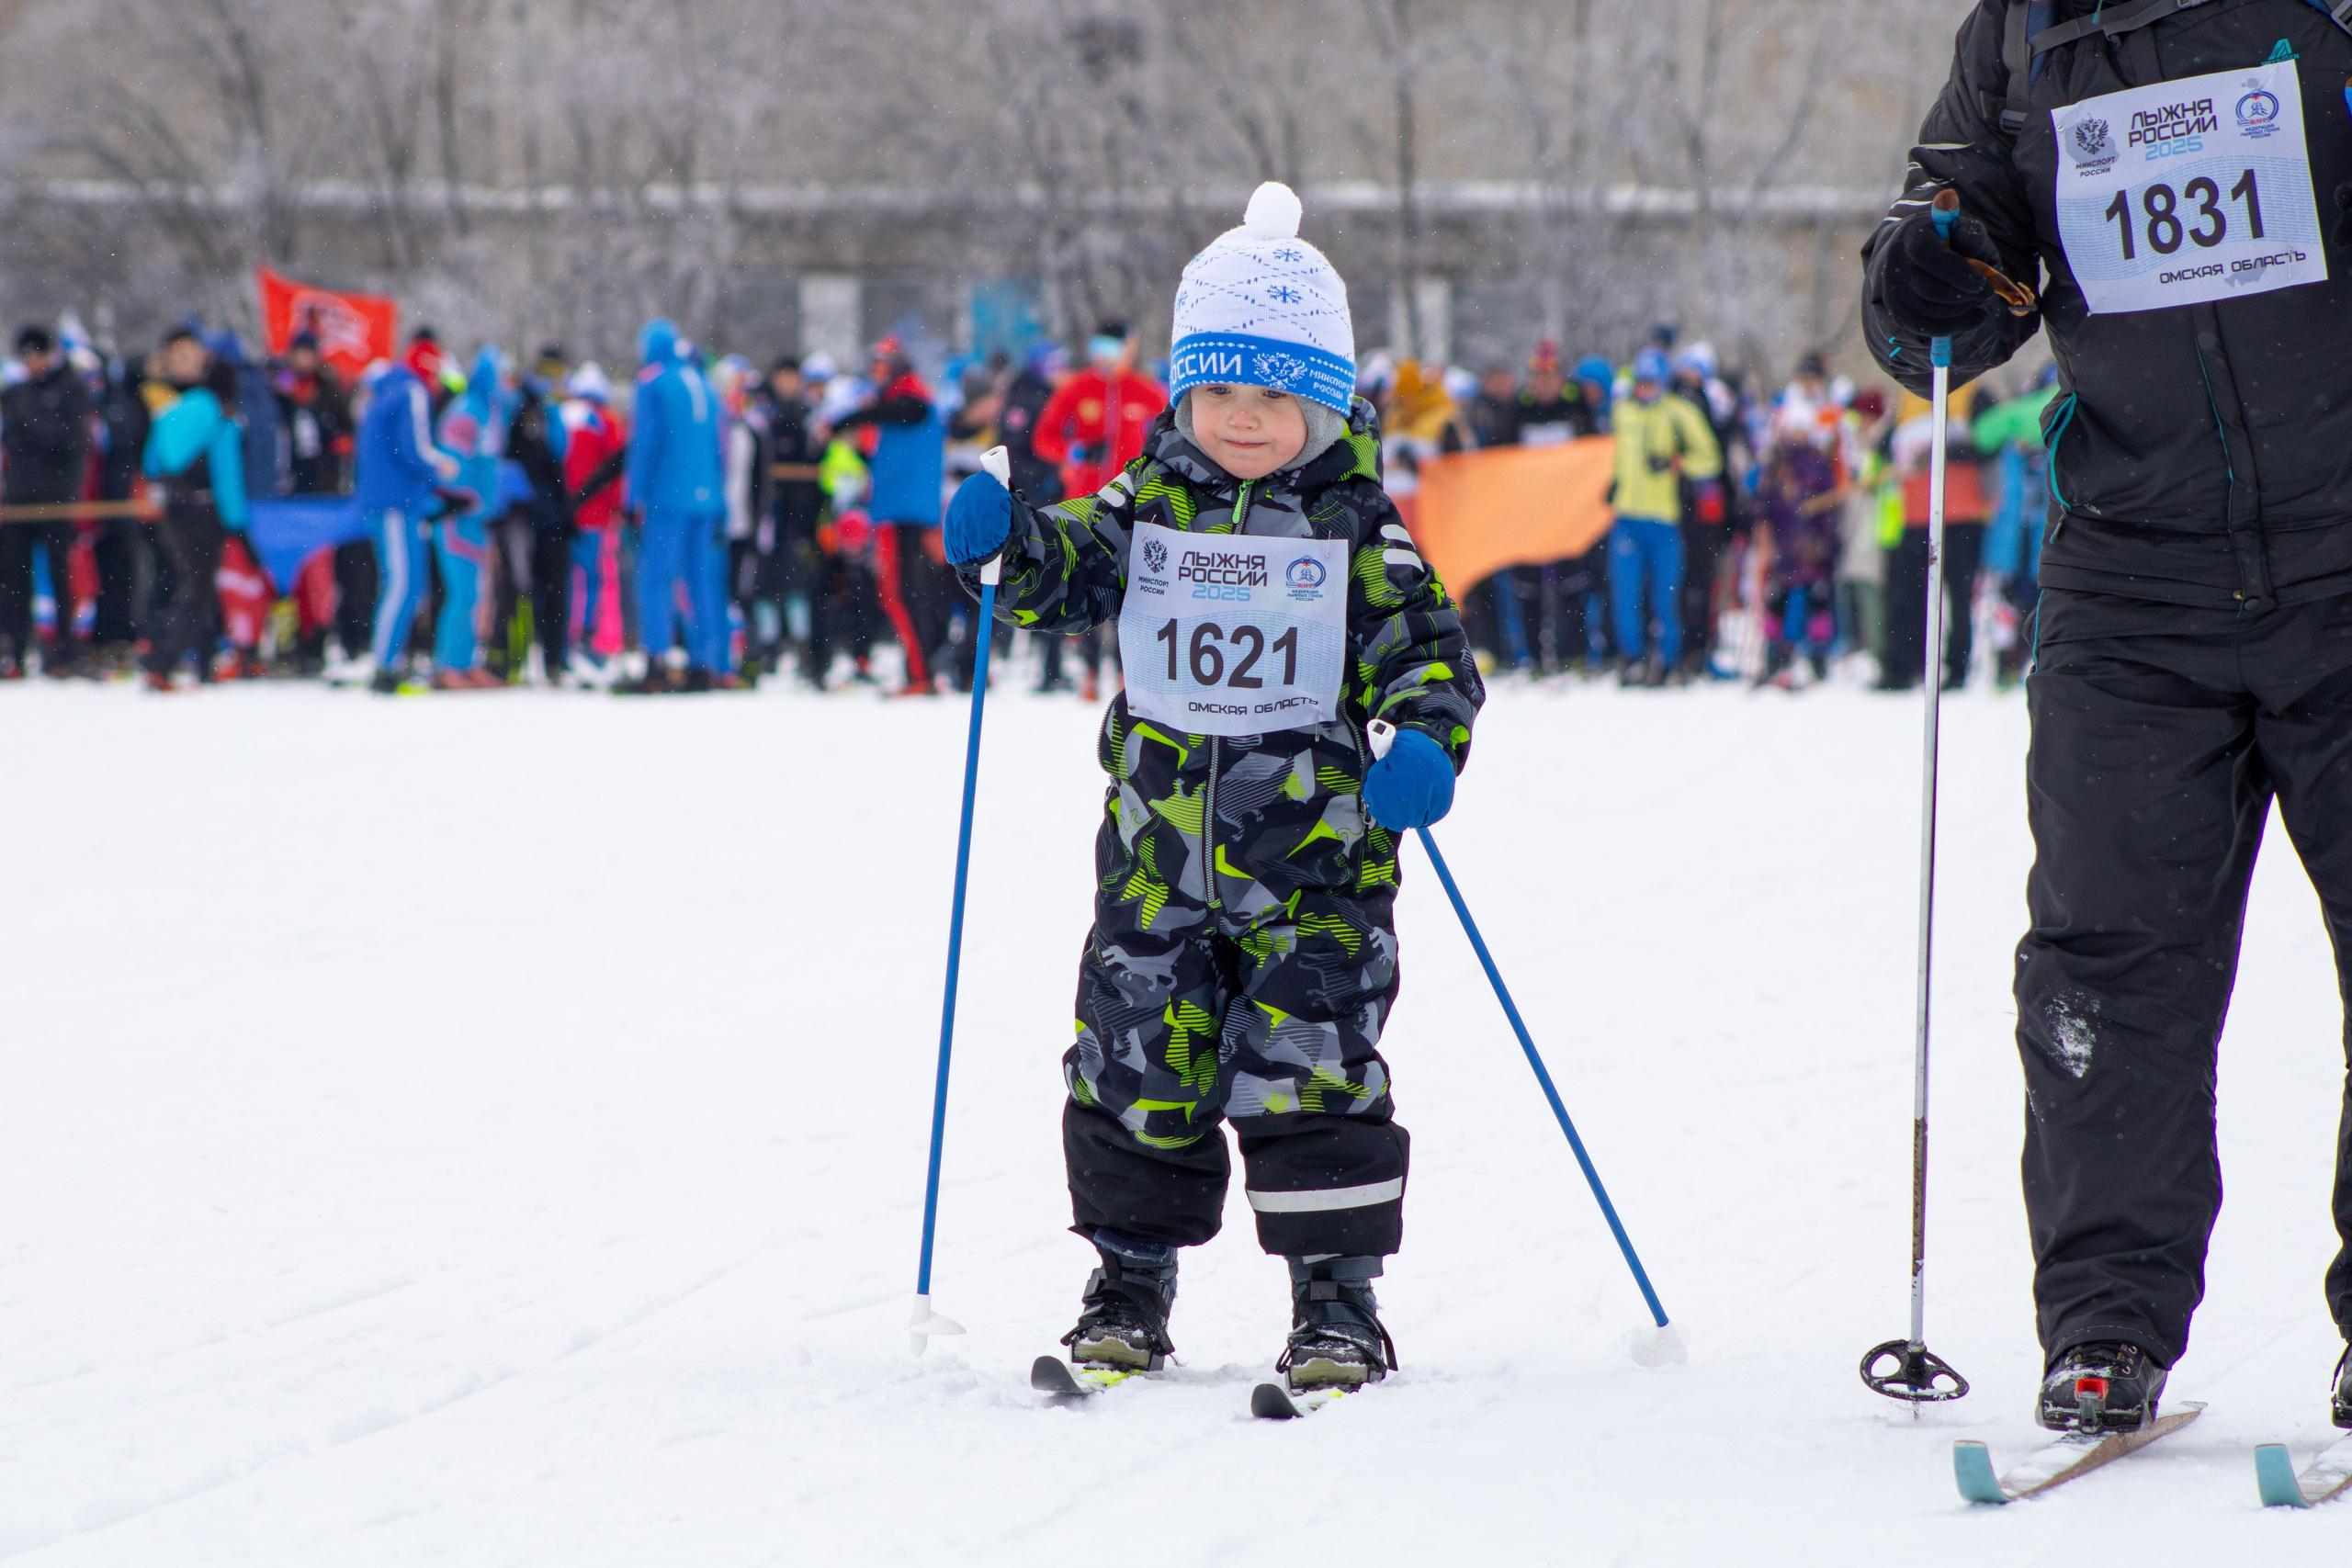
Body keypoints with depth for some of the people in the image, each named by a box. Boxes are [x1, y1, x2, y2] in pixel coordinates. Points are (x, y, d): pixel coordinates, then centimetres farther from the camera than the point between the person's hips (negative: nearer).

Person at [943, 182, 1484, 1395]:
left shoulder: (1355, 532, -1)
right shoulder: (1152, 507, 6)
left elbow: (1426, 646, -2)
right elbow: (1071, 568, 2)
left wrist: (1426, 744, -22)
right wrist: (1003, 545, -20)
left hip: (1311, 854, -3)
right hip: (1161, 850, 3)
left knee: (1310, 1068, -5)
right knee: (1137, 1062, 5)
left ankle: (1336, 1293, 4)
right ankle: (1131, 1276, 19)